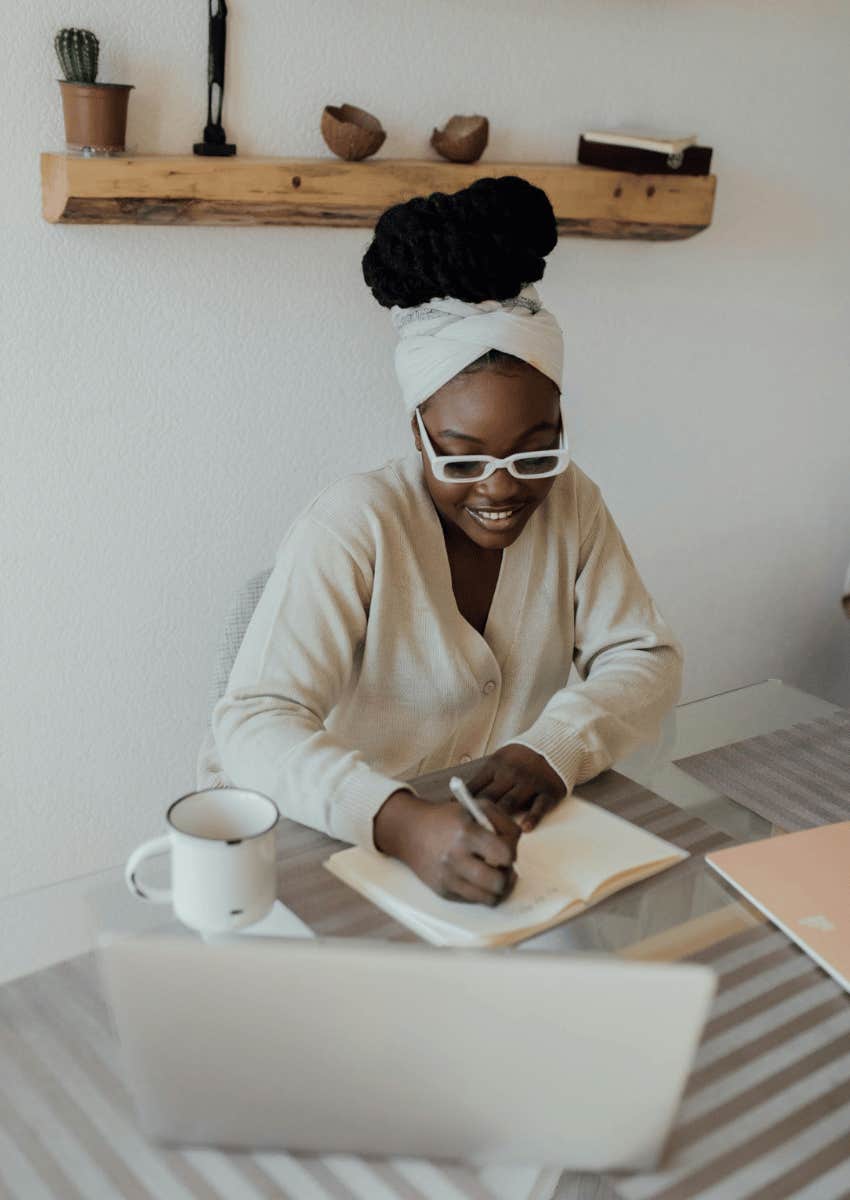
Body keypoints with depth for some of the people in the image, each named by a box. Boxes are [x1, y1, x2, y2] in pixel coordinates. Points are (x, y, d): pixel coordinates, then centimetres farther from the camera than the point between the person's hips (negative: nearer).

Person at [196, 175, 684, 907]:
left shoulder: (570, 502, -2)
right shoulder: (354, 524, -19)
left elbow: (649, 659, -1)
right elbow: (252, 722, -26)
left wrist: (554, 748, -21)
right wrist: (401, 822, -43)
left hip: (504, 841, 4)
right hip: (331, 846, -3)